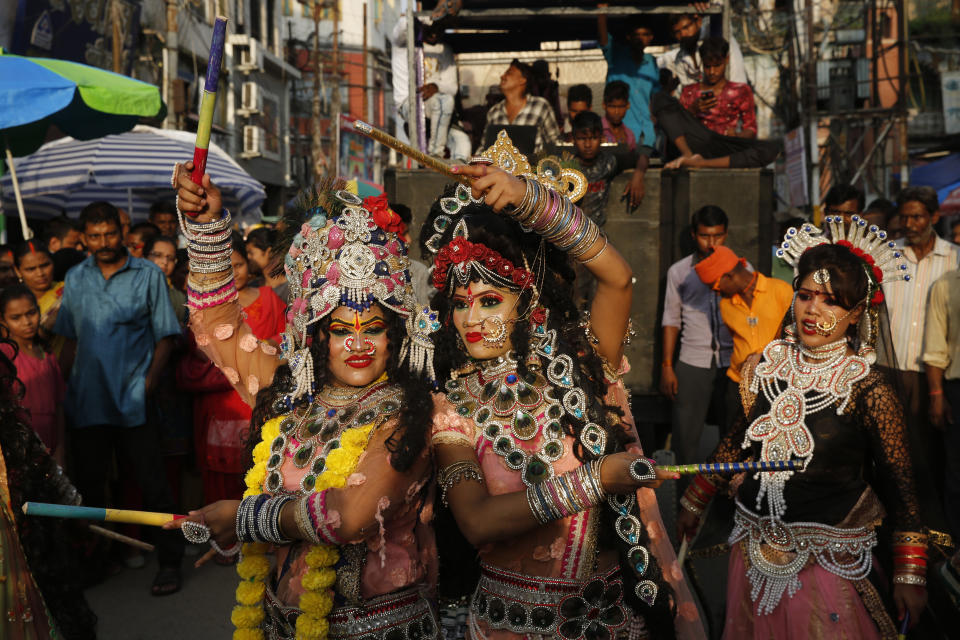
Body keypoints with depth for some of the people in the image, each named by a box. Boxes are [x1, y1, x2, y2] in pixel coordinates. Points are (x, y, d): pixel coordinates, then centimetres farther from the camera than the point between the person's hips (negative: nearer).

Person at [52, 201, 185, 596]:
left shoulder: (147, 275, 0)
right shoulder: (75, 278, 10)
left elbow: (165, 336, -2)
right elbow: (69, 338, 16)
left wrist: (149, 382, -11)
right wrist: (71, 383, 5)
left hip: (133, 400, -4)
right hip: (87, 399, 4)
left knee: (152, 483, -1)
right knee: (90, 482, 13)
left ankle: (169, 561, 10)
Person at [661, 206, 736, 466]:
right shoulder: (679, 271, 7)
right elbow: (671, 320, 9)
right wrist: (667, 367, 4)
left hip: (734, 364, 0)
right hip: (692, 364, 0)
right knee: (685, 437, -2)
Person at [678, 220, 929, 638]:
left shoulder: (867, 388, -14)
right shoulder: (767, 368, -2)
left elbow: (898, 485, -8)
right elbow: (738, 441, 11)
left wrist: (909, 575, -8)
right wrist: (694, 504, 16)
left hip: (828, 563, -4)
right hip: (754, 551, 5)